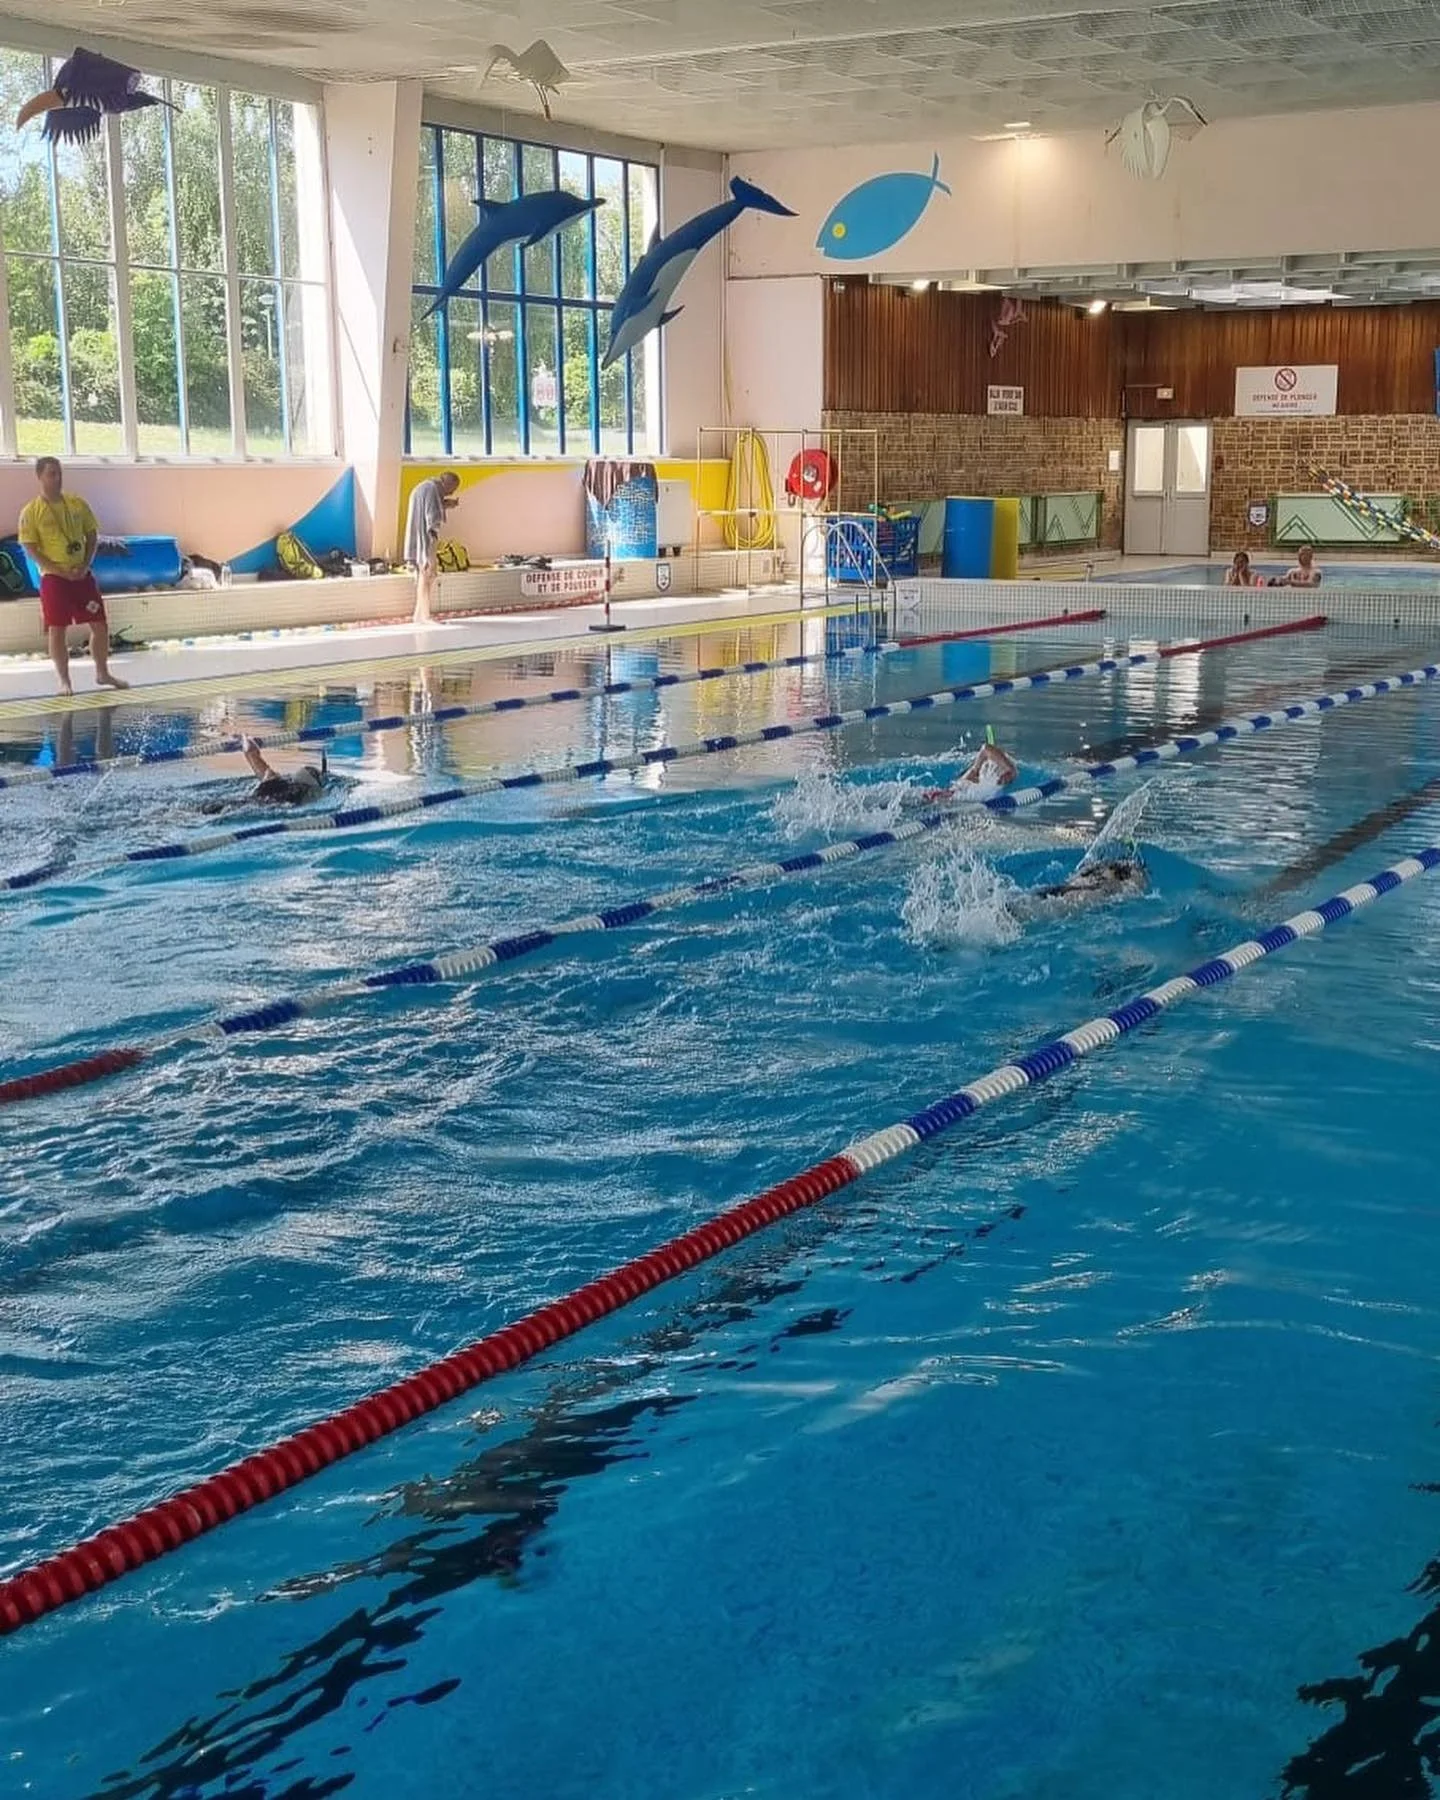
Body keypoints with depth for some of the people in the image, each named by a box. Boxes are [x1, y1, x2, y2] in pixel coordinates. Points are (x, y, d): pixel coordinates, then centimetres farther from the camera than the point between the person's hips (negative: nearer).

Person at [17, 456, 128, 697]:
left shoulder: (77, 504, 5)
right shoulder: (31, 512, -6)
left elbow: (92, 535, 10)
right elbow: (31, 549, -8)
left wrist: (85, 565, -5)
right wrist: (61, 571, -15)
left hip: (82, 574, 4)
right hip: (54, 577, -4)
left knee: (100, 625, 4)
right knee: (56, 630, -1)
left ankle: (103, 673, 19)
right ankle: (64, 680, 8)